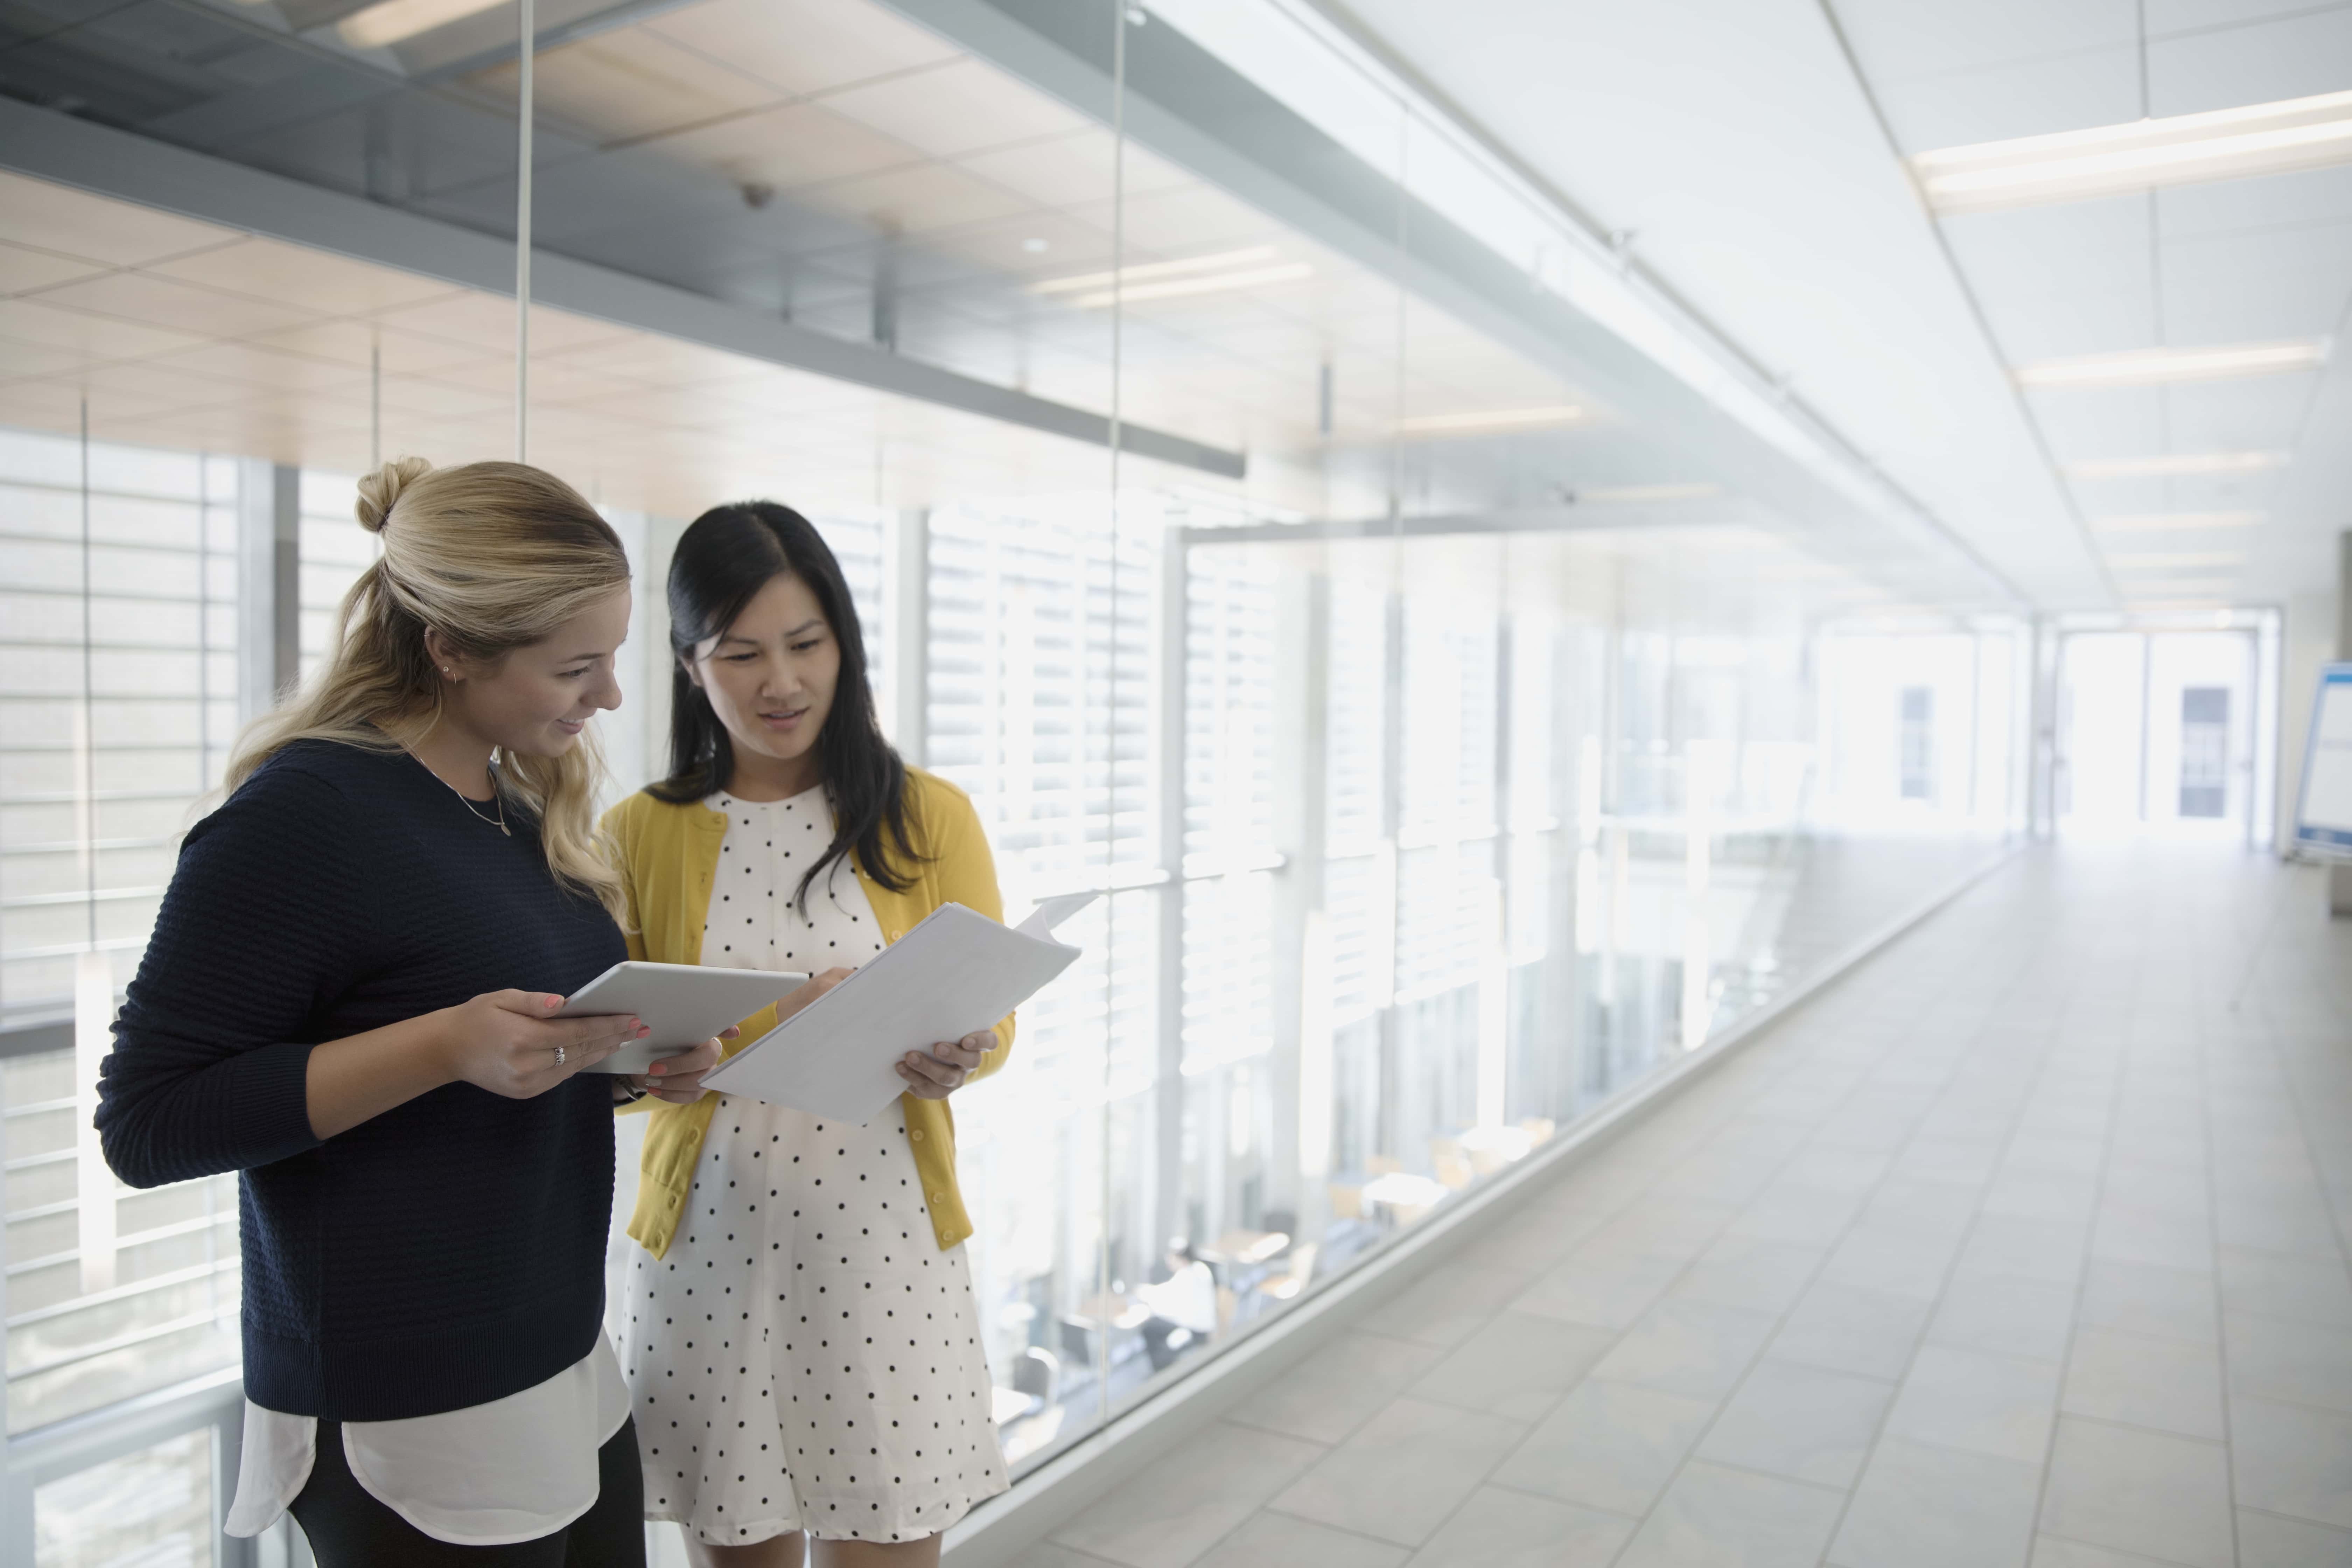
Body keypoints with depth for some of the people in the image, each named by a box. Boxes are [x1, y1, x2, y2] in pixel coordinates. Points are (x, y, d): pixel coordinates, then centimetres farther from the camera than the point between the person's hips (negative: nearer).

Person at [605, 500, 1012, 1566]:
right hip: (708, 1247, 1)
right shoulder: (638, 835, 2)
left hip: (885, 1245, -1)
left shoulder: (930, 818, 0)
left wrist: (953, 1059, -18)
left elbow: (992, 1019, 4)